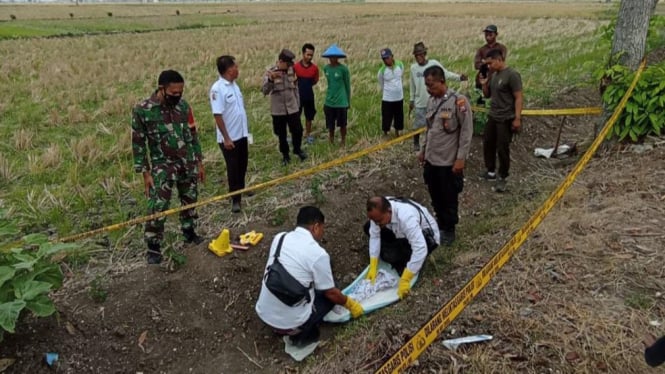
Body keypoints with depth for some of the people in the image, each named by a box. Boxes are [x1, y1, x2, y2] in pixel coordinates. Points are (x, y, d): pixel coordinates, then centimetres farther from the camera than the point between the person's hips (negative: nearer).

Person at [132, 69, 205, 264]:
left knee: (190, 201, 15)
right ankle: (153, 247, 8)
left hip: (188, 163, 4)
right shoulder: (142, 110, -12)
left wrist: (199, 163, 10)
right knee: (157, 208, -6)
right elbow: (138, 143, -7)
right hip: (162, 166, -4)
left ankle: (189, 233, 36)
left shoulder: (184, 106, -1)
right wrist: (145, 173, -8)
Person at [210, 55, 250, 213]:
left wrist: (245, 130, 16)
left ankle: (241, 191, 39)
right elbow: (217, 115, -21)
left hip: (242, 134, 8)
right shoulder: (218, 89, -19)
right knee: (233, 169, 3)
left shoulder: (234, 85, 7)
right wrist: (226, 138, -21)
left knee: (242, 166, 20)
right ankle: (235, 199, 15)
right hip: (229, 138, -8)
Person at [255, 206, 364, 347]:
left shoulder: (279, 237, 1)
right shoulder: (318, 254, -16)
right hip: (289, 322, -6)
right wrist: (350, 304, 18)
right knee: (330, 296, 17)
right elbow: (331, 293, -3)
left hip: (263, 313, 6)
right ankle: (302, 334, 6)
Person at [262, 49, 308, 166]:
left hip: (293, 108, 3)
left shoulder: (291, 71, 2)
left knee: (298, 130, 4)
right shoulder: (270, 73, -11)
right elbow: (265, 91, -21)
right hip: (278, 110, -3)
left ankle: (297, 149, 30)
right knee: (282, 134, 8)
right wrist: (270, 79, -37)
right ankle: (285, 155, 26)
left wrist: (298, 103, 13)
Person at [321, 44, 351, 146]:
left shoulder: (343, 69, -11)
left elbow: (347, 86, -4)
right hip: (329, 102, 4)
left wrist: (348, 102, 0)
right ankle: (331, 142, 32)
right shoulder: (326, 68, 2)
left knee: (342, 124, 10)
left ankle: (343, 141, 30)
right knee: (330, 125, 13)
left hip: (341, 102, -4)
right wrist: (330, 94, 14)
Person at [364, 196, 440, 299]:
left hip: (426, 236, -7)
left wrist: (405, 280, -41)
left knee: (388, 255, -29)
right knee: (368, 227, -4)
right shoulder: (378, 211, -23)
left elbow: (420, 249, -44)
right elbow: (374, 236, -15)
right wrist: (373, 268, -20)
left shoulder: (406, 217, -42)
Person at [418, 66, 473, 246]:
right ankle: (440, 225, 34)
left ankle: (449, 230, 26)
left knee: (449, 199, 8)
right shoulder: (431, 101, 6)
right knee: (436, 197, 16)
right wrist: (423, 150, 17)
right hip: (431, 159, 6)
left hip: (449, 161, -6)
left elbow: (466, 132, -14)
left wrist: (460, 158, -16)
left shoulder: (459, 101, -15)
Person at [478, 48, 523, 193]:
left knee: (502, 148, -1)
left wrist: (517, 118, -21)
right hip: (492, 117, 8)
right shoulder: (494, 75, 9)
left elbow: (518, 98, -17)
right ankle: (490, 171, 30)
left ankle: (503, 178, 12)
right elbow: (487, 95, 18)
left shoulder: (512, 75, -16)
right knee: (488, 144, 14)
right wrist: (484, 85, -2)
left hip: (506, 119, -8)